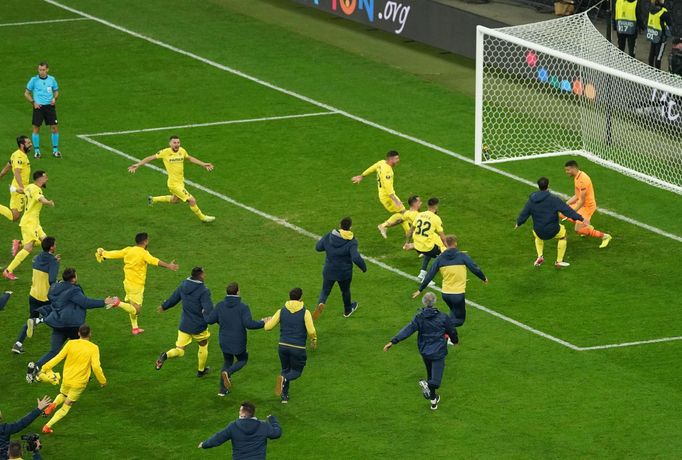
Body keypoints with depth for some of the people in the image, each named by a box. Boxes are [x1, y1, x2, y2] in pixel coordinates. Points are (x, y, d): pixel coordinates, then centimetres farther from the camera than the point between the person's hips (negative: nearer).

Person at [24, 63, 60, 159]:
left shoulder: (51, 79, 3)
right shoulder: (34, 80, -3)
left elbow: (56, 91, 16)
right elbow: (26, 93, 4)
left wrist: (54, 98, -4)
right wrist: (33, 102, -7)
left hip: (50, 106, 2)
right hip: (38, 107, -2)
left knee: (54, 127, -1)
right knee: (36, 128, 0)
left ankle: (55, 150, 12)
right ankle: (37, 151, 12)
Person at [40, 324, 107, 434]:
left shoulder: (71, 344, -4)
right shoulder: (93, 348, -11)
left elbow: (58, 358, -4)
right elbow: (96, 367, -16)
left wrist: (45, 368, 5)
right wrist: (102, 381, -2)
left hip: (66, 379, 2)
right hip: (79, 383, -2)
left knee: (63, 395, 34)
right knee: (66, 407, 10)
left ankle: (53, 404, 1)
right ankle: (48, 426, -2)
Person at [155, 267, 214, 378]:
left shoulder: (183, 286, -1)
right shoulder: (203, 291, -21)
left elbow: (173, 298, 13)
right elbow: (209, 310, -29)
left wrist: (163, 306, 29)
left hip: (184, 325, 4)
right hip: (199, 326, -4)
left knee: (179, 351, 7)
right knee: (203, 345, 24)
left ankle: (166, 355, -24)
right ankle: (201, 370, 38)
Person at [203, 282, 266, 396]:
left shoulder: (220, 305, -6)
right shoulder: (243, 307, -17)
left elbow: (209, 320, -5)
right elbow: (249, 324, -27)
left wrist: (204, 313, 17)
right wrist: (262, 323, -11)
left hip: (224, 342, 4)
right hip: (238, 344, -4)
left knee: (227, 362, 25)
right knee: (242, 360, 23)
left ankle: (223, 389, 20)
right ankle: (228, 373, -6)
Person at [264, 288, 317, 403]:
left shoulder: (282, 311, 1)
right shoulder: (305, 312, -8)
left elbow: (267, 327, 2)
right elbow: (311, 331, -15)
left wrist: (268, 320, 26)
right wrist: (314, 341, 6)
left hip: (283, 346, 3)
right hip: (298, 348, -3)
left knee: (285, 369, 23)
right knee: (296, 372, 13)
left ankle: (284, 396, 14)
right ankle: (284, 379, -20)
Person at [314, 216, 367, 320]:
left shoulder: (328, 237, -11)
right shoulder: (351, 242, -22)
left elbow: (318, 247, 2)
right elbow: (356, 258, -31)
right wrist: (363, 267, -14)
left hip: (329, 271, 1)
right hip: (344, 273, -1)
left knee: (325, 290, 15)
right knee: (345, 291, 25)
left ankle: (321, 303, -17)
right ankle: (348, 310, 47)